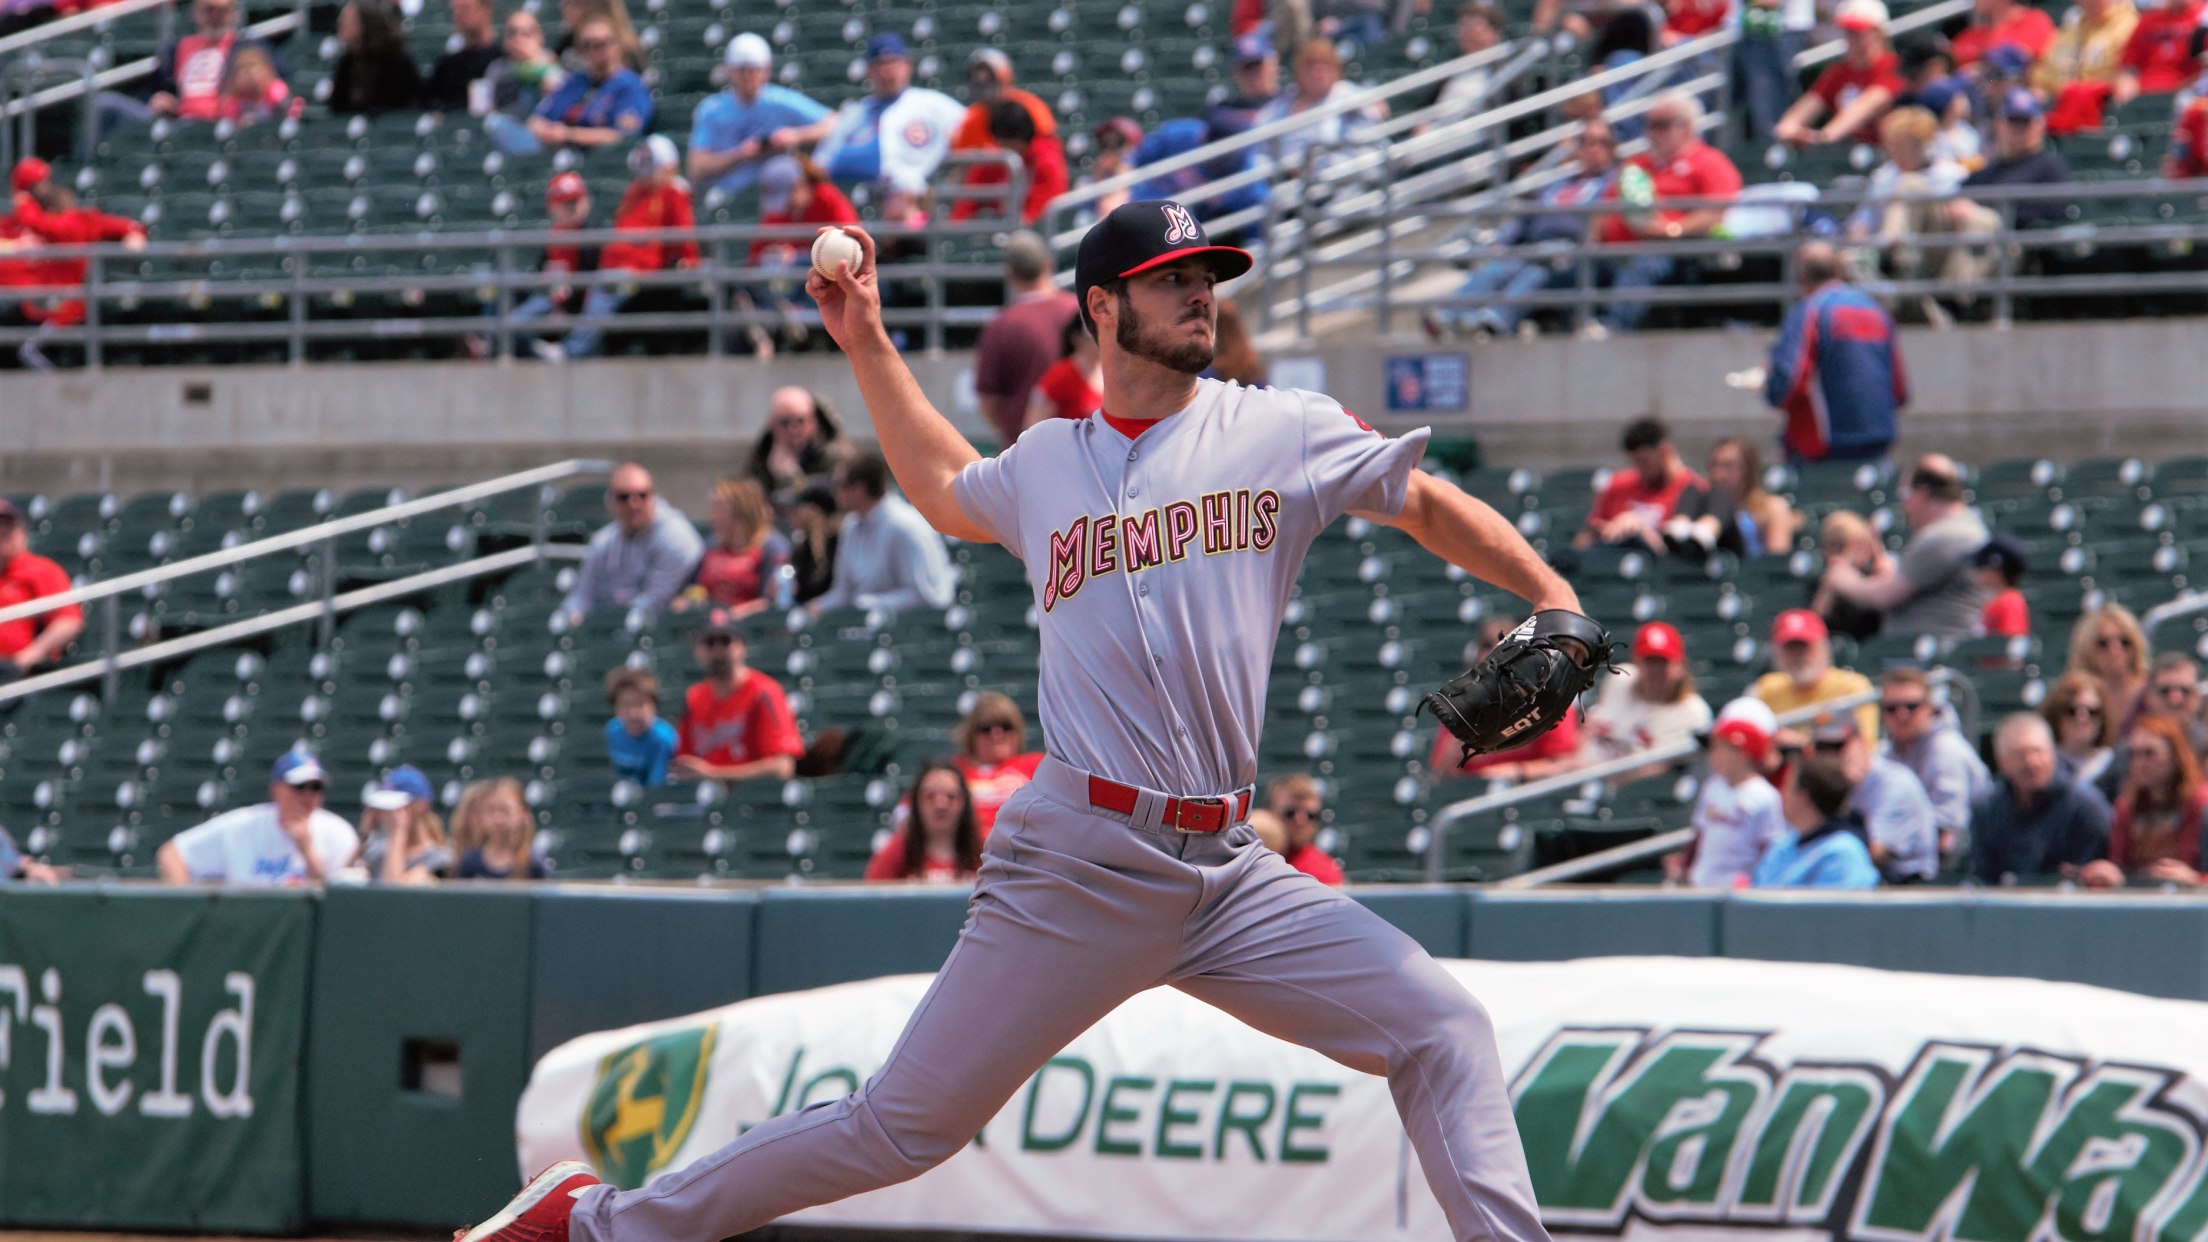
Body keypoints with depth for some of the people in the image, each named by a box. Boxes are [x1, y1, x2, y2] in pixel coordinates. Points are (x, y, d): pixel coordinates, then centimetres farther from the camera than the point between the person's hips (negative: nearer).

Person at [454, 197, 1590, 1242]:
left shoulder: (1282, 434, 7)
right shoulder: (1047, 464, 11)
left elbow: (1431, 507, 13)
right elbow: (947, 492, 34)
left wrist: (1552, 598, -1)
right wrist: (867, 343, 30)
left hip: (1227, 873, 2)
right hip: (1077, 866, -2)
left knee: (1443, 1033, -13)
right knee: (903, 1126, -2)